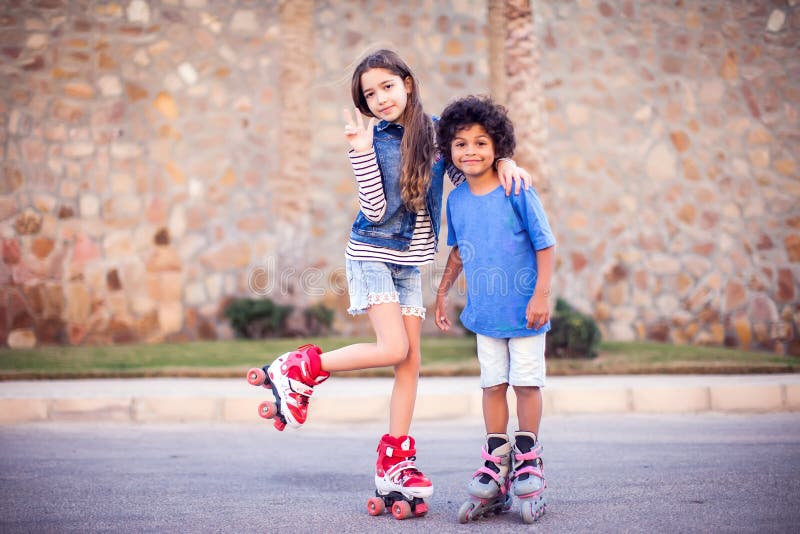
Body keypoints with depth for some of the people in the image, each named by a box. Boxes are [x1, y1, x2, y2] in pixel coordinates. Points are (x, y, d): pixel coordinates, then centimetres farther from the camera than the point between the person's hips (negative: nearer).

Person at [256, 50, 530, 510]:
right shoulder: (374, 139, -7)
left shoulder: (434, 131, 3)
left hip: (410, 261, 5)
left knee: (411, 360, 2)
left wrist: (504, 163, -14)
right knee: (394, 349, -16)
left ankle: (395, 464, 8)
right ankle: (298, 370, 1)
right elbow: (376, 210, -14)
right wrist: (361, 150, -21)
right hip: (372, 253, -4)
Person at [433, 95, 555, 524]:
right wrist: (443, 292, 19)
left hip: (524, 308, -4)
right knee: (492, 384, 9)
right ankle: (495, 461, 19)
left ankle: (527, 456, 22)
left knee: (526, 382, 5)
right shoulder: (456, 200, 1)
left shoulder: (517, 192, -14)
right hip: (484, 311, 4)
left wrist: (542, 295, -15)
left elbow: (545, 245, -11)